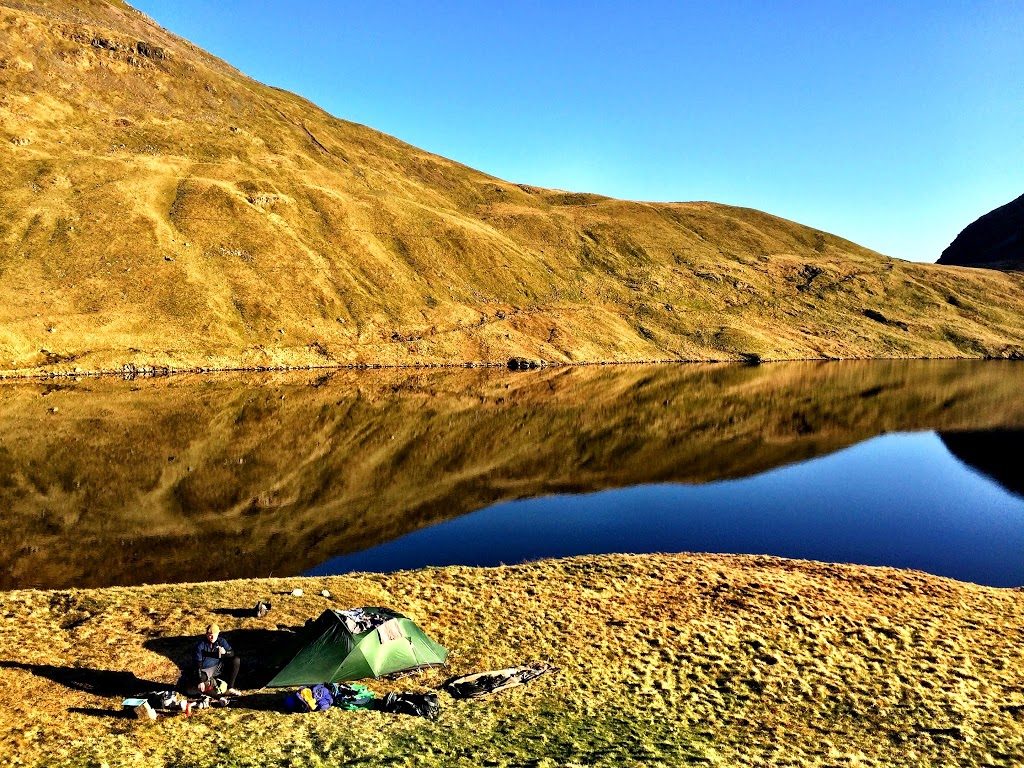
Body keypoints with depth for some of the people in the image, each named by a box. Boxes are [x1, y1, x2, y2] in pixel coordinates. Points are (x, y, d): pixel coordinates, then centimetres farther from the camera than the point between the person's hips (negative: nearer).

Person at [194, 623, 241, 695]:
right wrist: (201, 681, -24)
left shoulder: (221, 641, -7)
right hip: (206, 670, -3)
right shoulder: (201, 645, -17)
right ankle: (209, 680, 4)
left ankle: (230, 688, -15)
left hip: (219, 667, 3)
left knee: (236, 660, -20)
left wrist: (225, 652, -28)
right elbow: (198, 663, -17)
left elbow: (232, 653, -3)